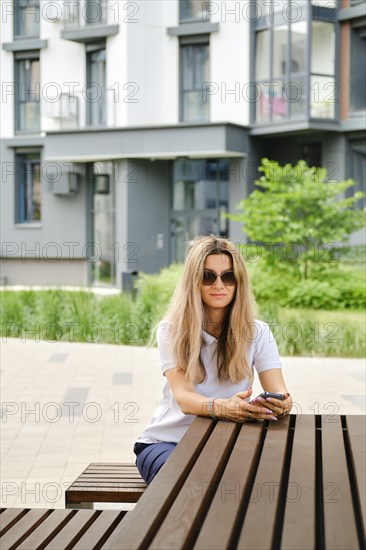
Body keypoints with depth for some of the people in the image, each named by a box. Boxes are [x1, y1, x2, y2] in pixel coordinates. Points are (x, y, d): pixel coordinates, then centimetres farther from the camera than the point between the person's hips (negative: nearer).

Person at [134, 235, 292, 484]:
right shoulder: (172, 330, -8)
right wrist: (222, 407, -45)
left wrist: (283, 404, -39)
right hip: (167, 441, -2)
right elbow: (183, 397, -22)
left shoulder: (257, 333, -1)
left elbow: (280, 393, -12)